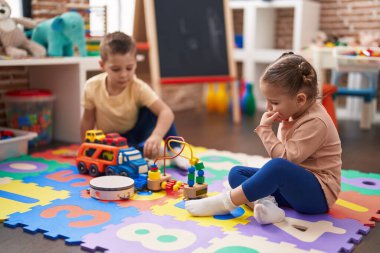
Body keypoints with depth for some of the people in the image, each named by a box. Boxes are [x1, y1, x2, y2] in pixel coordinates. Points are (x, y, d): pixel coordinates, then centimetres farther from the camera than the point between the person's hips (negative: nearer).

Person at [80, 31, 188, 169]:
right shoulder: (92, 87, -21)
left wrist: (156, 136, -58)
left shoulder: (139, 88, -27)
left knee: (152, 110, -29)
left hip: (136, 133, 0)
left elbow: (166, 112, -41)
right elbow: (88, 120, -7)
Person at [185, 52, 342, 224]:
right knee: (236, 172, -1)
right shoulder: (293, 113, 7)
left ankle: (224, 203, -26)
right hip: (291, 182, 9)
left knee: (278, 167, -39)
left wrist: (265, 129, -17)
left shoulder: (315, 122, -20)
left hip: (319, 193, -9)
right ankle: (264, 203, -30)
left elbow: (285, 158, -22)